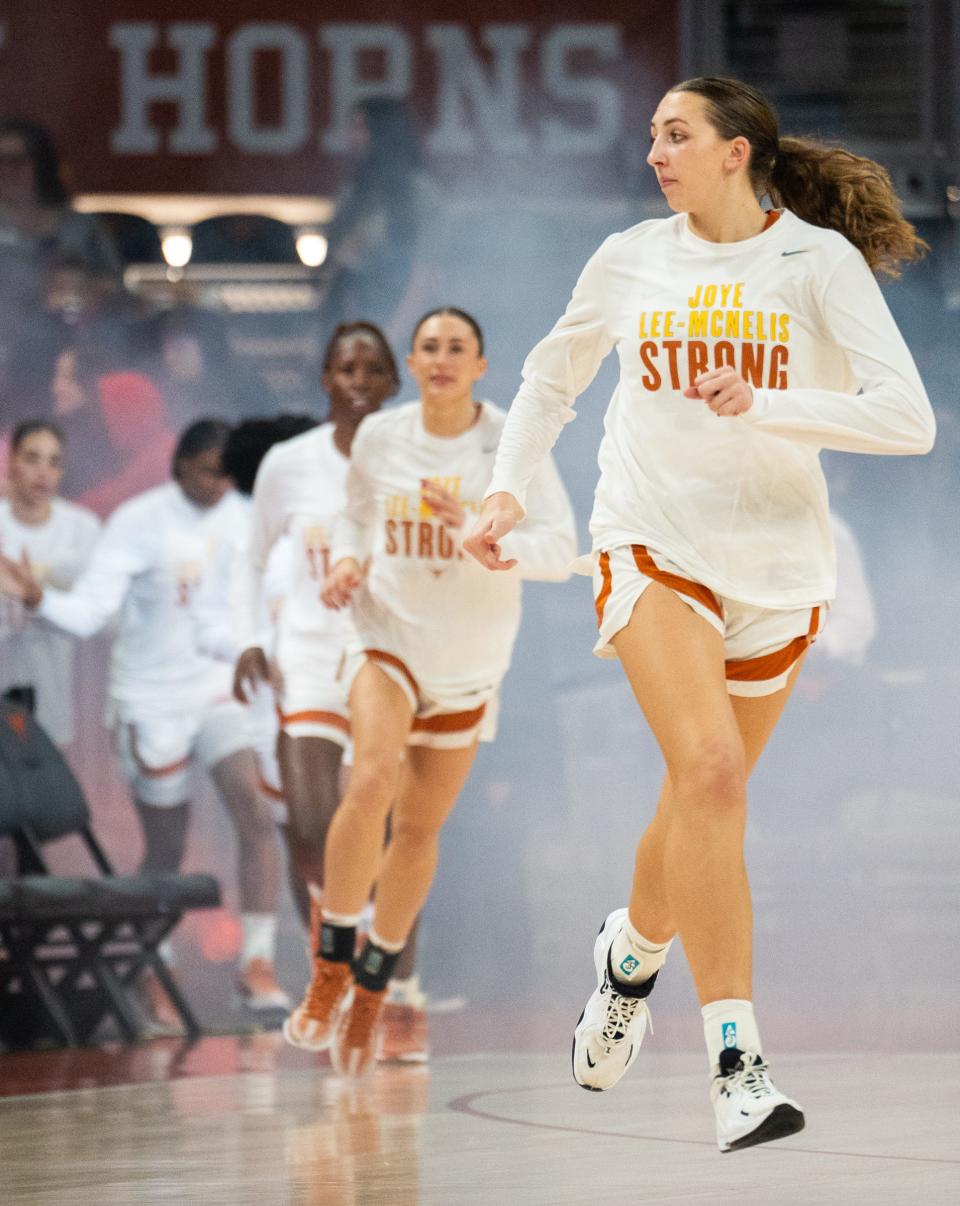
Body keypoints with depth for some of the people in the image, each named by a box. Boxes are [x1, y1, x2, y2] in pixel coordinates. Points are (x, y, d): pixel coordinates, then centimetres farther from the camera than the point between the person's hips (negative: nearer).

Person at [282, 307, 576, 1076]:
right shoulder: (380, 438, -3)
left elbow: (561, 550, -16)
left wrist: (479, 530, -31)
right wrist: (346, 562, -6)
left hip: (470, 660, 1)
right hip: (388, 638, -1)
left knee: (420, 828, 8)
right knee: (372, 780, -27)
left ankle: (372, 991, 28)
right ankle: (331, 971, -17)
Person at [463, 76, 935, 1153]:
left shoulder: (818, 259, -4)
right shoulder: (632, 259, 5)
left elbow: (908, 419, -13)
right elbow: (551, 376, 23)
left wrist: (761, 404, -23)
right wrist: (507, 488, 11)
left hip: (776, 563, 0)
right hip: (653, 547, 0)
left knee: (703, 799, 11)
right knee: (709, 770, -22)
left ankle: (633, 947, 45)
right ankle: (735, 1062, -24)